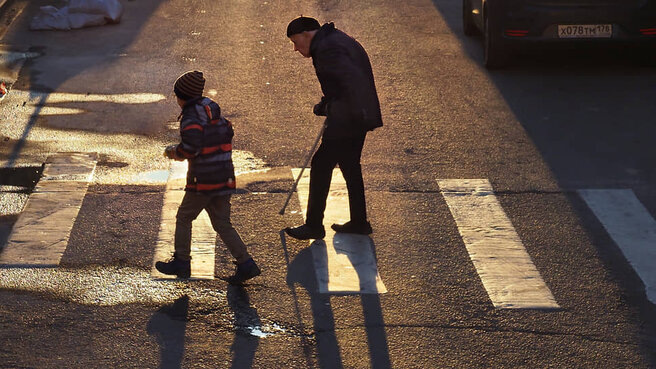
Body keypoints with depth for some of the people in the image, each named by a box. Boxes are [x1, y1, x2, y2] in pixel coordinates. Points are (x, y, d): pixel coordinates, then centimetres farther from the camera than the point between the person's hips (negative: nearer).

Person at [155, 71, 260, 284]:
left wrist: (176, 152, -7)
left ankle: (181, 263, 17)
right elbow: (228, 132, 24)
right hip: (224, 178, 8)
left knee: (183, 218, 10)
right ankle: (245, 264, 0)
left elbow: (191, 144, -27)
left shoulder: (191, 117, -13)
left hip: (203, 180, -8)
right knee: (222, 224, 10)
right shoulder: (213, 112, 13)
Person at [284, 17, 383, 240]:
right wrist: (325, 104, 19)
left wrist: (357, 113, -31)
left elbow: (352, 78, -28)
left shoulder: (327, 48, -16)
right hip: (356, 117, 10)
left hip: (346, 121, -10)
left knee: (321, 166, -2)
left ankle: (314, 226, 4)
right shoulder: (337, 40, 17)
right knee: (350, 166, 18)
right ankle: (359, 222, 25)